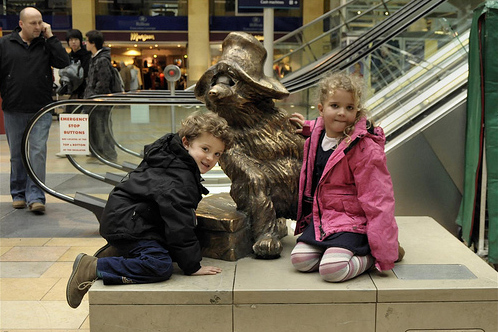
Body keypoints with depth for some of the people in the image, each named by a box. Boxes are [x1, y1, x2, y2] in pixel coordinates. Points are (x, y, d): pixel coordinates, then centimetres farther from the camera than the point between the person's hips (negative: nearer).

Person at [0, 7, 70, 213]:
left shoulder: (46, 44, 6)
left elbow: (63, 62, -9)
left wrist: (50, 37, -8)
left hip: (41, 111, -1)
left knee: (38, 152, -7)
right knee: (17, 154, 10)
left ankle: (35, 196, -4)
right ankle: (18, 194, 24)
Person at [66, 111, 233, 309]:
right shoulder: (178, 179, -23)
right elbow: (179, 225, -25)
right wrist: (192, 266, -18)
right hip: (124, 223, -11)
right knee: (160, 266, -27)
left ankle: (115, 251, 18)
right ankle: (90, 268, -18)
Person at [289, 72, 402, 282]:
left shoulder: (365, 148, -18)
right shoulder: (317, 133, 3)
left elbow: (377, 198, -18)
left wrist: (384, 252, -19)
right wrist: (307, 127, 20)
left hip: (352, 221, -7)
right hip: (321, 217, 7)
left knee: (331, 269, -25)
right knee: (300, 260, -12)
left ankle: (369, 256, 1)